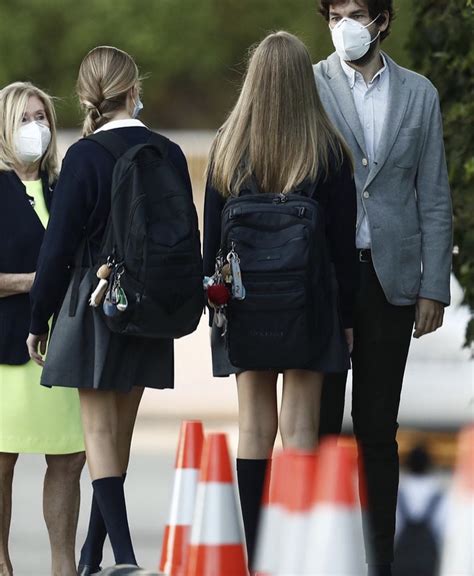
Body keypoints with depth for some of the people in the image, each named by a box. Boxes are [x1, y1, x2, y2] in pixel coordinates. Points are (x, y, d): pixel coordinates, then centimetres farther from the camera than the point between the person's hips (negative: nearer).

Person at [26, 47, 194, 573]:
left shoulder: (84, 157, -13)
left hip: (96, 306, -5)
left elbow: (59, 247, -11)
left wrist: (39, 319, -2)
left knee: (101, 434, -2)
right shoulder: (170, 155, 0)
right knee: (119, 435, 13)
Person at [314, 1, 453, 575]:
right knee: (319, 425, -1)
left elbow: (434, 198, 10)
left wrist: (434, 288, 4)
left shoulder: (418, 94, 9)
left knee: (378, 429, 6)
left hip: (388, 279, 2)